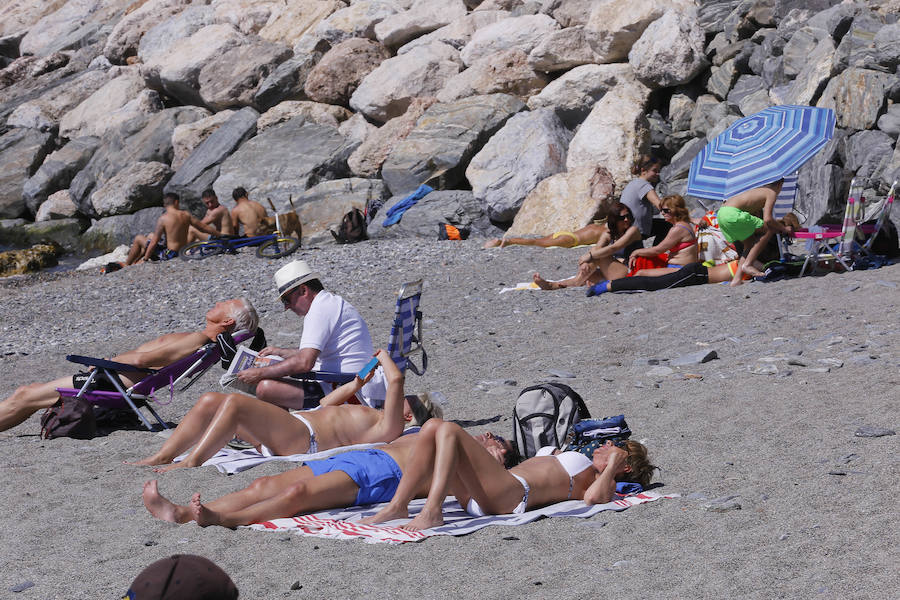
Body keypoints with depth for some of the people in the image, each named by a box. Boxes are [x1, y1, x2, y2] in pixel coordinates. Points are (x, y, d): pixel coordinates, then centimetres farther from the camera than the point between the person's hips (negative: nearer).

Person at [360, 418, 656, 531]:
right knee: (432, 426, -8)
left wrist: (611, 465, 0)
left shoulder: (602, 483, 12)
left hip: (510, 493, -9)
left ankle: (432, 512, -38)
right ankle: (397, 506, -19)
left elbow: (594, 497, -13)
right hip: (477, 496, 9)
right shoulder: (573, 463, 38)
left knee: (449, 430, -23)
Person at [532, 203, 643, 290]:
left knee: (597, 255, -18)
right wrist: (586, 263, -26)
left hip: (631, 274, -7)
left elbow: (614, 248, -22)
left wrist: (590, 256, -24)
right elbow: (595, 248, -5)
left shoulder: (633, 231, -10)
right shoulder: (608, 234, 11)